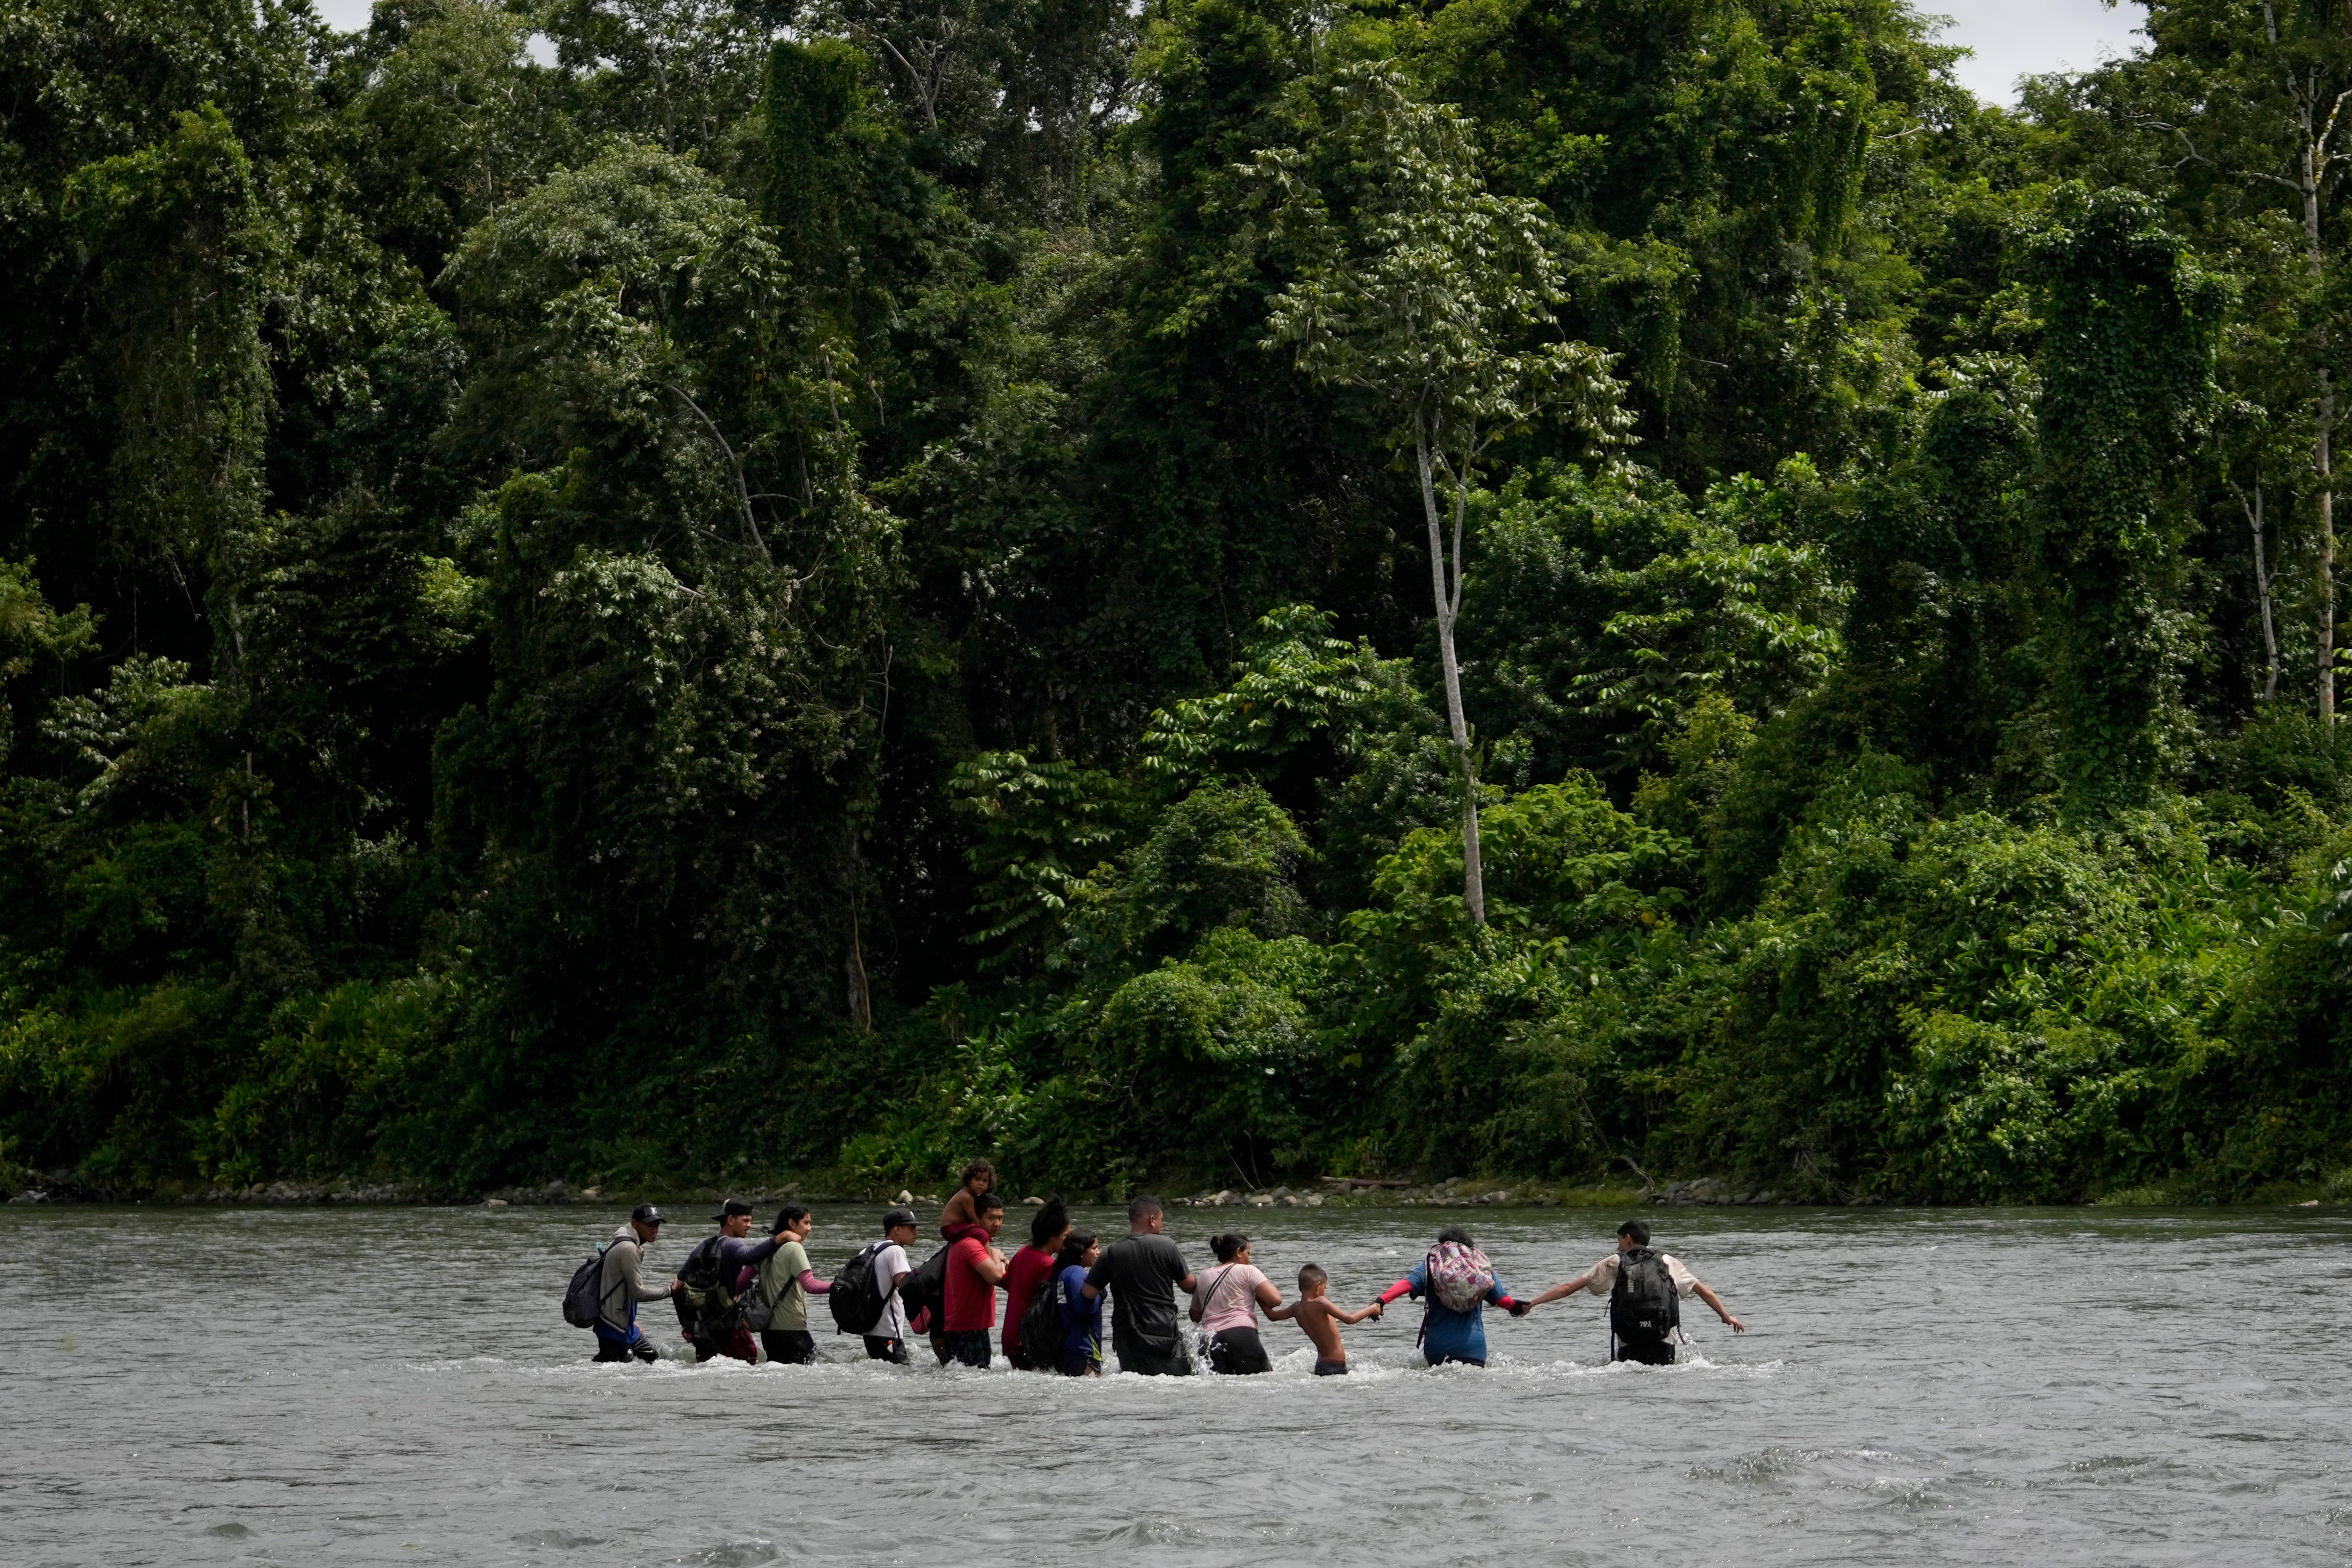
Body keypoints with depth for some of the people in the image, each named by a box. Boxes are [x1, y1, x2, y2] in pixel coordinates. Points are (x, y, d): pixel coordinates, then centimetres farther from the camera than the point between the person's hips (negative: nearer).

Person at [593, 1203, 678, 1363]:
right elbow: (638, 1292, -20)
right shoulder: (628, 1249, -18)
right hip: (613, 1329, -10)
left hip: (626, 1326, 10)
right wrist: (671, 1289, -10)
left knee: (654, 1360, 15)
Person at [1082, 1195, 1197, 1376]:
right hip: (1163, 1333, -3)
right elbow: (1189, 1286, 5)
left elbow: (1088, 1293, 0)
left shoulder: (1111, 1252, 2)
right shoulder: (1166, 1247, -4)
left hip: (1126, 1334, 3)